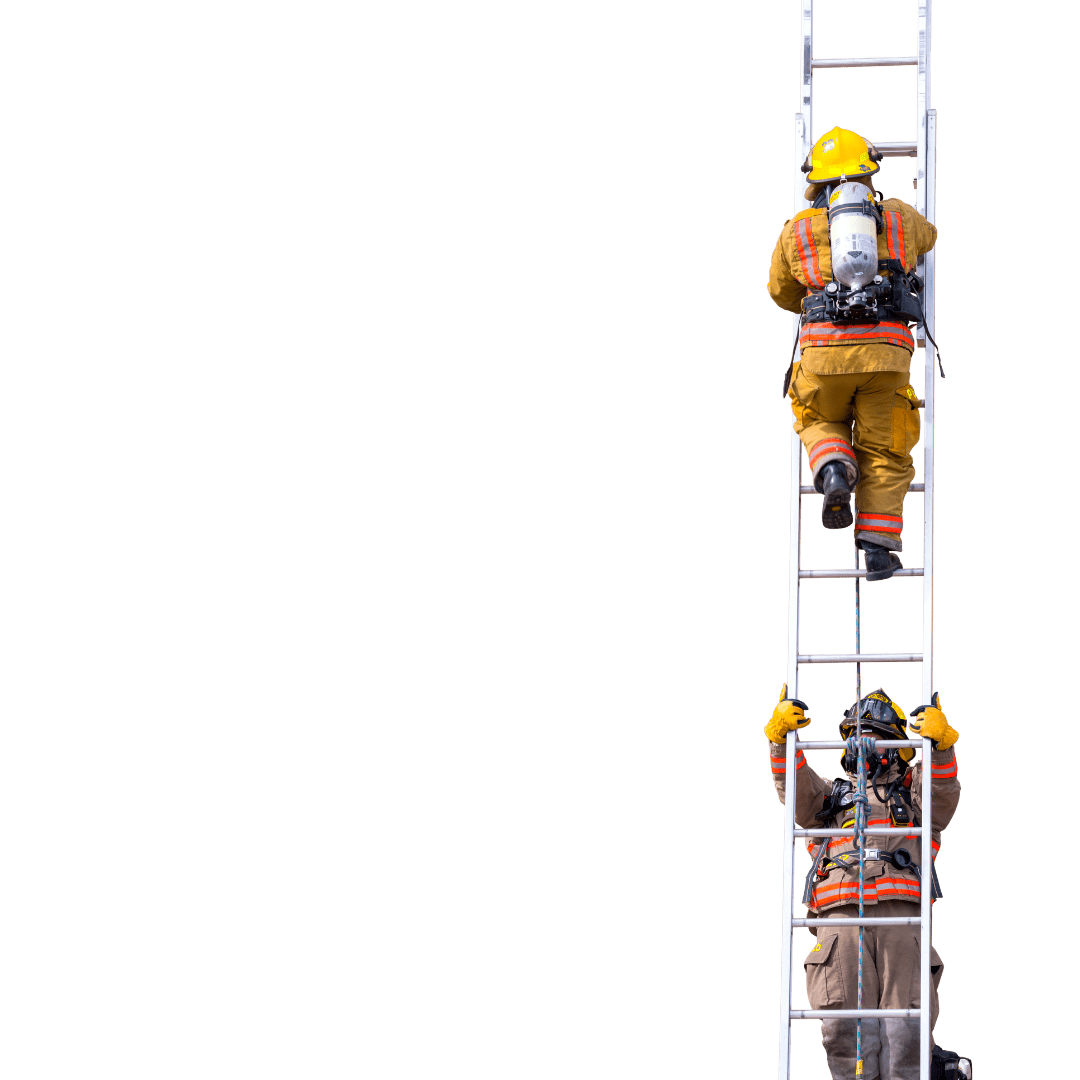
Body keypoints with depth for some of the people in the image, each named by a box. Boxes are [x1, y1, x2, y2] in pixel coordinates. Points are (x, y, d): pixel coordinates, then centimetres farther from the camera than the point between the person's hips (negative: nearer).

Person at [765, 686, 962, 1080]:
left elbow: (943, 797, 7)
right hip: (840, 913, 1)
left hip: (901, 914, -1)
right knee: (847, 1027, -13)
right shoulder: (829, 794, 32)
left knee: (905, 1030, -13)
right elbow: (794, 789, 12)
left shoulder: (911, 792, 29)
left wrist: (941, 743, -12)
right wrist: (781, 738, -6)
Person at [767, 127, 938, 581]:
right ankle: (879, 547, -2)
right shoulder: (901, 219, 15)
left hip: (825, 351, 0)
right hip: (887, 353, 0)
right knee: (883, 453, 10)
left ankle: (834, 470, -5)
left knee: (821, 423, 26)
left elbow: (780, 292, 28)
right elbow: (928, 236, 40)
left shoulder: (796, 231, 13)